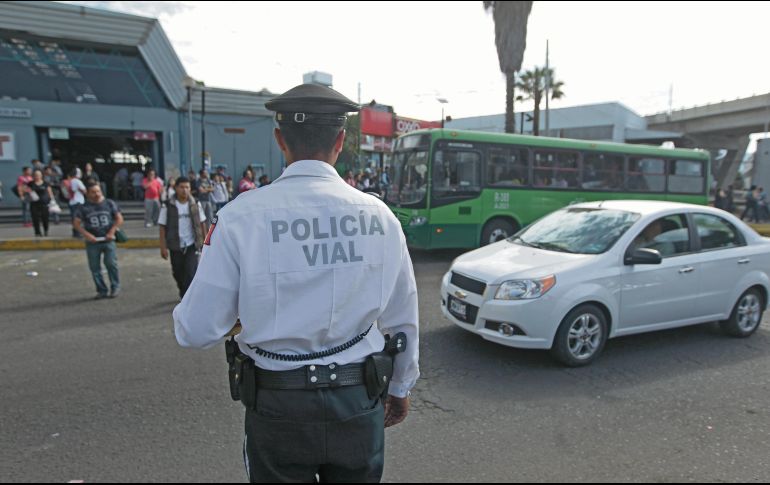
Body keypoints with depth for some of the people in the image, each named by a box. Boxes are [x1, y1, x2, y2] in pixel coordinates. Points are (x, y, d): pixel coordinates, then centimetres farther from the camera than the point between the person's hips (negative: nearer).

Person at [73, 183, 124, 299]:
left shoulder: (109, 203, 4)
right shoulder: (84, 207, 4)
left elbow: (119, 218, 5)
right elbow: (77, 223, 3)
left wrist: (112, 231, -6)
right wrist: (87, 235, -10)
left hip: (108, 240, -1)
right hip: (92, 242, 1)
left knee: (111, 263, -8)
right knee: (94, 267, 4)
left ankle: (115, 288, 6)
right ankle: (101, 290, 14)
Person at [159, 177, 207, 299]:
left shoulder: (195, 204, 0)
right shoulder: (168, 206, -6)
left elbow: (201, 224, 7)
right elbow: (162, 227, -5)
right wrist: (163, 247, -9)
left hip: (191, 245, 0)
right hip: (175, 246, 0)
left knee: (190, 274, -9)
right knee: (178, 274, 14)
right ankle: (183, 292, 40)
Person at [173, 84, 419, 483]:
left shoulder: (242, 216, -14)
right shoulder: (379, 215, -7)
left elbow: (197, 331, -11)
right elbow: (403, 319, 2)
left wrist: (182, 314, 12)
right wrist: (401, 387, 18)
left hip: (279, 405, -1)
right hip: (360, 404, 2)